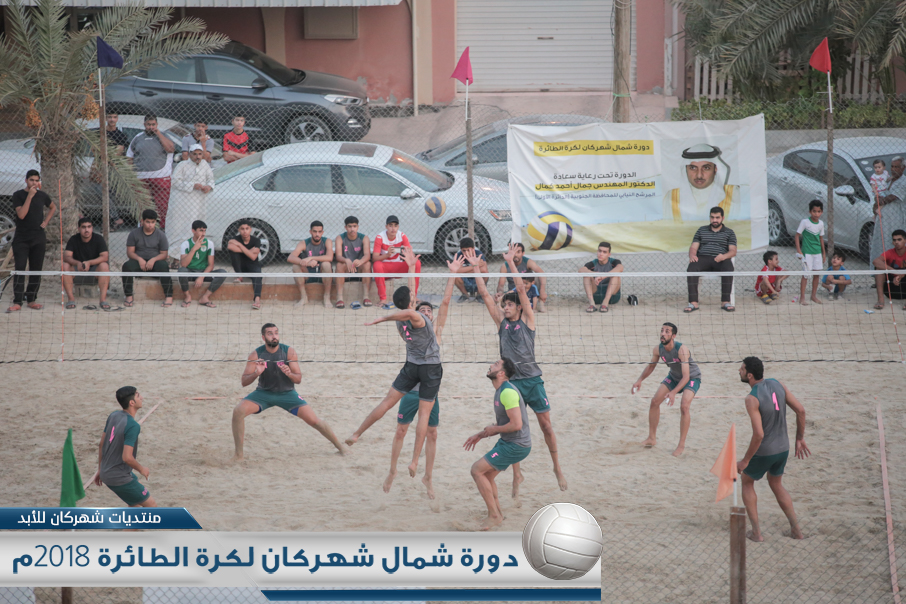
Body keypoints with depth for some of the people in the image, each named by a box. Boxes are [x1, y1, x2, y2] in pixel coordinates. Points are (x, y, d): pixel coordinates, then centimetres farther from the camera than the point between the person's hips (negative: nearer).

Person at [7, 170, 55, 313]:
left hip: (38, 238, 4)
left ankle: (31, 299, 12)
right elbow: (21, 214, -17)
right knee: (20, 269, -10)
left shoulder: (42, 195, 7)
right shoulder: (18, 195, -4)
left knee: (36, 270, 4)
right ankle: (17, 302, -11)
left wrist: (46, 222, 10)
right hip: (21, 238, -4)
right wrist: (30, 196, -20)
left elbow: (53, 207, 26)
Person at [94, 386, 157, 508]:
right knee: (151, 506, 2)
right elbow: (127, 457, -29)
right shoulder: (133, 426, -24)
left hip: (106, 473, 9)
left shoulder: (113, 416, 2)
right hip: (119, 478, -9)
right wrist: (141, 469, -10)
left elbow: (101, 445, 11)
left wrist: (100, 470, 21)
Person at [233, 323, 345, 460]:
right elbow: (244, 382, -13)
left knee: (313, 420, -9)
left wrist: (289, 374, -33)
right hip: (263, 393, 0)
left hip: (287, 393, 0)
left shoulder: (289, 351, -13)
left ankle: (339, 446, 14)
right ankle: (239, 453, -9)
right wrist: (256, 373, -33)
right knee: (238, 411, -23)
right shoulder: (256, 354, -13)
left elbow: (298, 379, -11)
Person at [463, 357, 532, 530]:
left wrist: (494, 429, -12)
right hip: (507, 442, 10)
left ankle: (493, 515, -3)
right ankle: (498, 515, 24)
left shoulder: (508, 392, -22)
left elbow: (516, 424, -27)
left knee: (477, 470, -9)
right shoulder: (500, 391, 12)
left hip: (516, 446, -10)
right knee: (487, 476, 15)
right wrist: (480, 435, 15)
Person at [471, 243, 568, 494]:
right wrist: (476, 269, 3)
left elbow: (521, 290, -6)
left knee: (546, 425, 2)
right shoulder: (501, 322, 10)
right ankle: (517, 475, 9)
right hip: (511, 381, 2)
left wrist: (510, 262, -9)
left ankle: (557, 468, 16)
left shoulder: (527, 320, 2)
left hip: (532, 380, -2)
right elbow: (485, 295, 7)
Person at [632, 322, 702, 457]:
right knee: (655, 401, -1)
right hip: (674, 376, 6)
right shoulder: (658, 349, -17)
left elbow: (686, 376, -38)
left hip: (692, 377, -6)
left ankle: (681, 445, -16)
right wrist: (640, 380, -16)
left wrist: (673, 392, -50)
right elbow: (650, 366, 2)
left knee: (684, 405, -26)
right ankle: (652, 438, 15)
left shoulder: (682, 349, -36)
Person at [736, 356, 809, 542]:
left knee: (747, 483, 20)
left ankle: (756, 532, 18)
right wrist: (800, 439, 11)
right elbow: (801, 411, -1)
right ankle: (796, 530, 27)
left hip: (763, 451, -6)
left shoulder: (752, 399, -24)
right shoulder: (777, 384, -4)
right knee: (777, 485, 28)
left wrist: (745, 460, -17)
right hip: (783, 448, 6)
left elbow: (758, 434, -28)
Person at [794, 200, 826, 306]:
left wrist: (824, 252, 16)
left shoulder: (821, 223, 4)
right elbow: (797, 235, -8)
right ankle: (802, 297, -1)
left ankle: (814, 295, 23)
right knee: (806, 274, -7)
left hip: (817, 252, 5)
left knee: (817, 273, 9)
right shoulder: (805, 222, -12)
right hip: (807, 252, -5)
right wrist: (799, 251, -14)